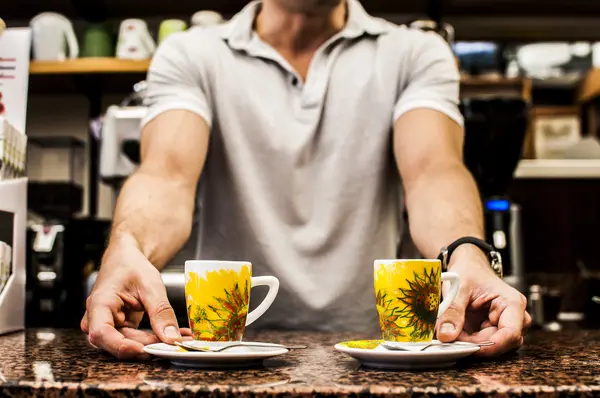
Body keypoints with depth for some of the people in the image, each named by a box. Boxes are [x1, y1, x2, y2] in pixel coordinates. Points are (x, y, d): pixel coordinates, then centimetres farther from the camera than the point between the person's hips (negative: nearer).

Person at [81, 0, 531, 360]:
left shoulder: (417, 55, 5)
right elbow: (168, 174, -12)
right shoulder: (189, 56, 3)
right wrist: (126, 252, -35)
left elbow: (434, 171, -12)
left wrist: (467, 258, -34)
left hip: (368, 346, 1)